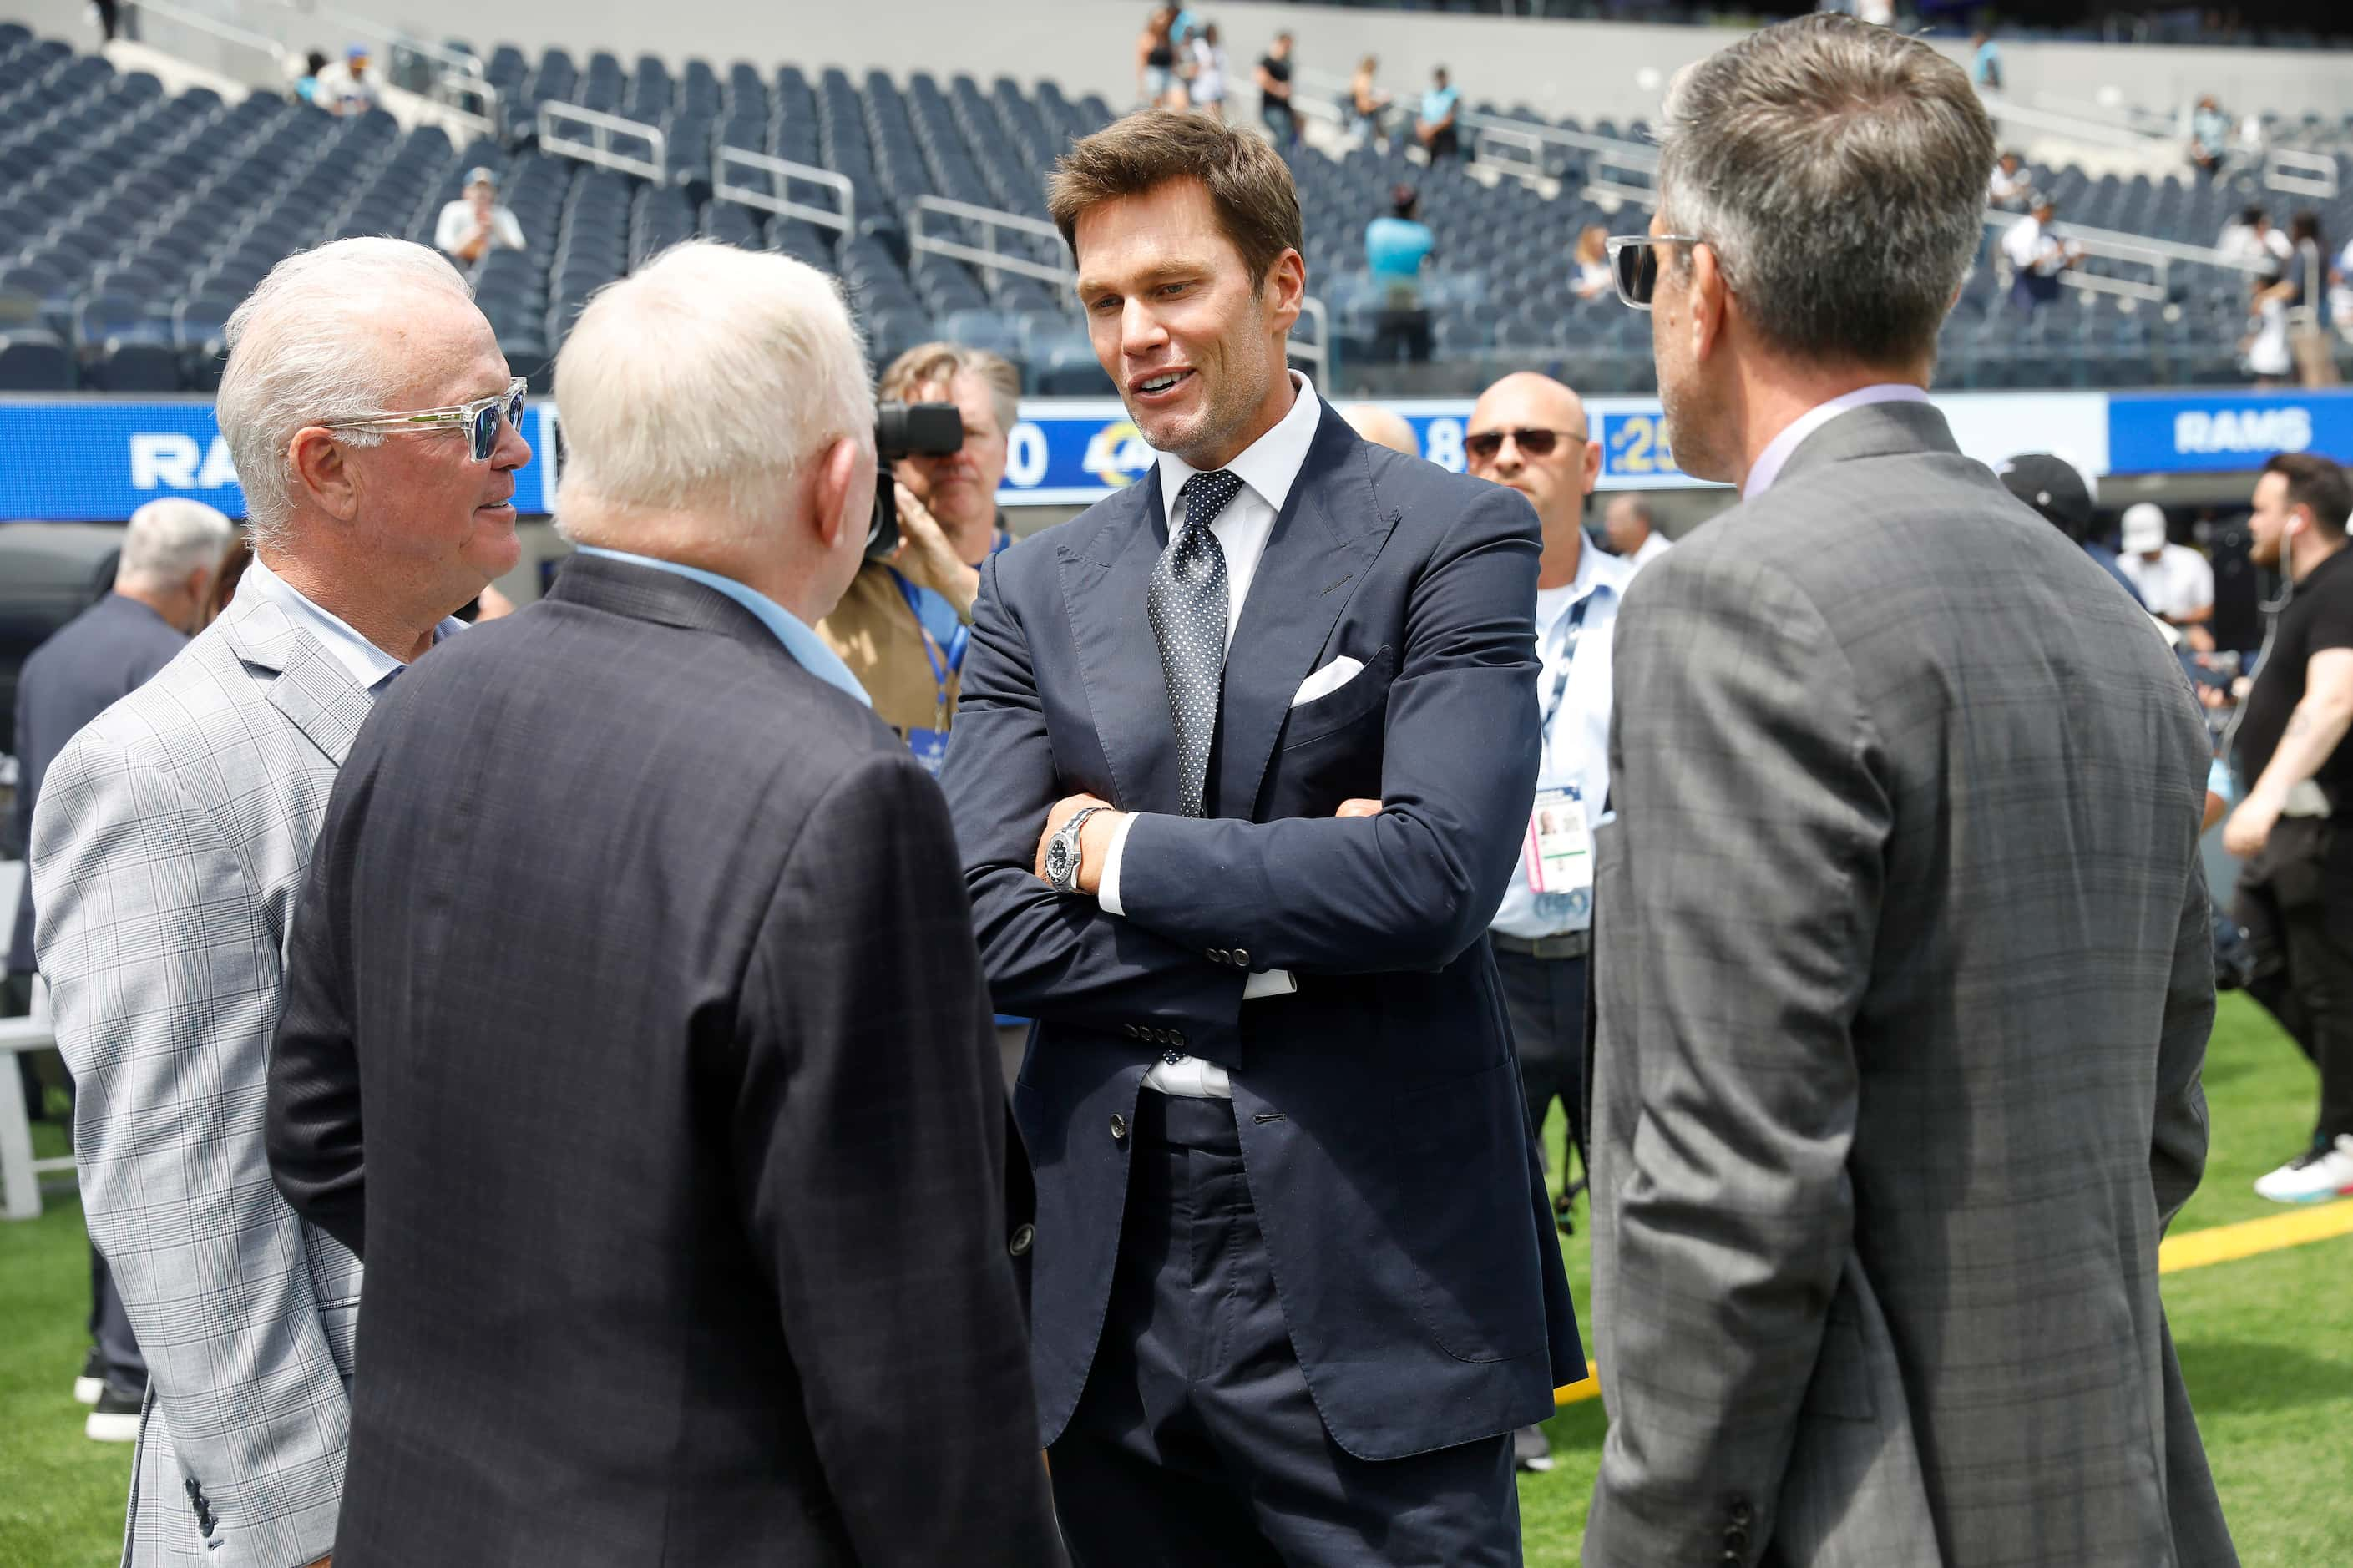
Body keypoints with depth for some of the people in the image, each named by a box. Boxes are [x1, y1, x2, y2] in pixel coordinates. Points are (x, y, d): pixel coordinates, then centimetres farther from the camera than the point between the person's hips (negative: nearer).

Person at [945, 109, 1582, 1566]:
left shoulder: (1453, 542, -3)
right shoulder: (1039, 590, 9)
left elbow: (1435, 879, -16)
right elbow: (990, 926, 0)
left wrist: (1115, 849, -8)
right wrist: (1279, 935, -11)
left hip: (1368, 1282, -4)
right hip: (1112, 1281, 4)